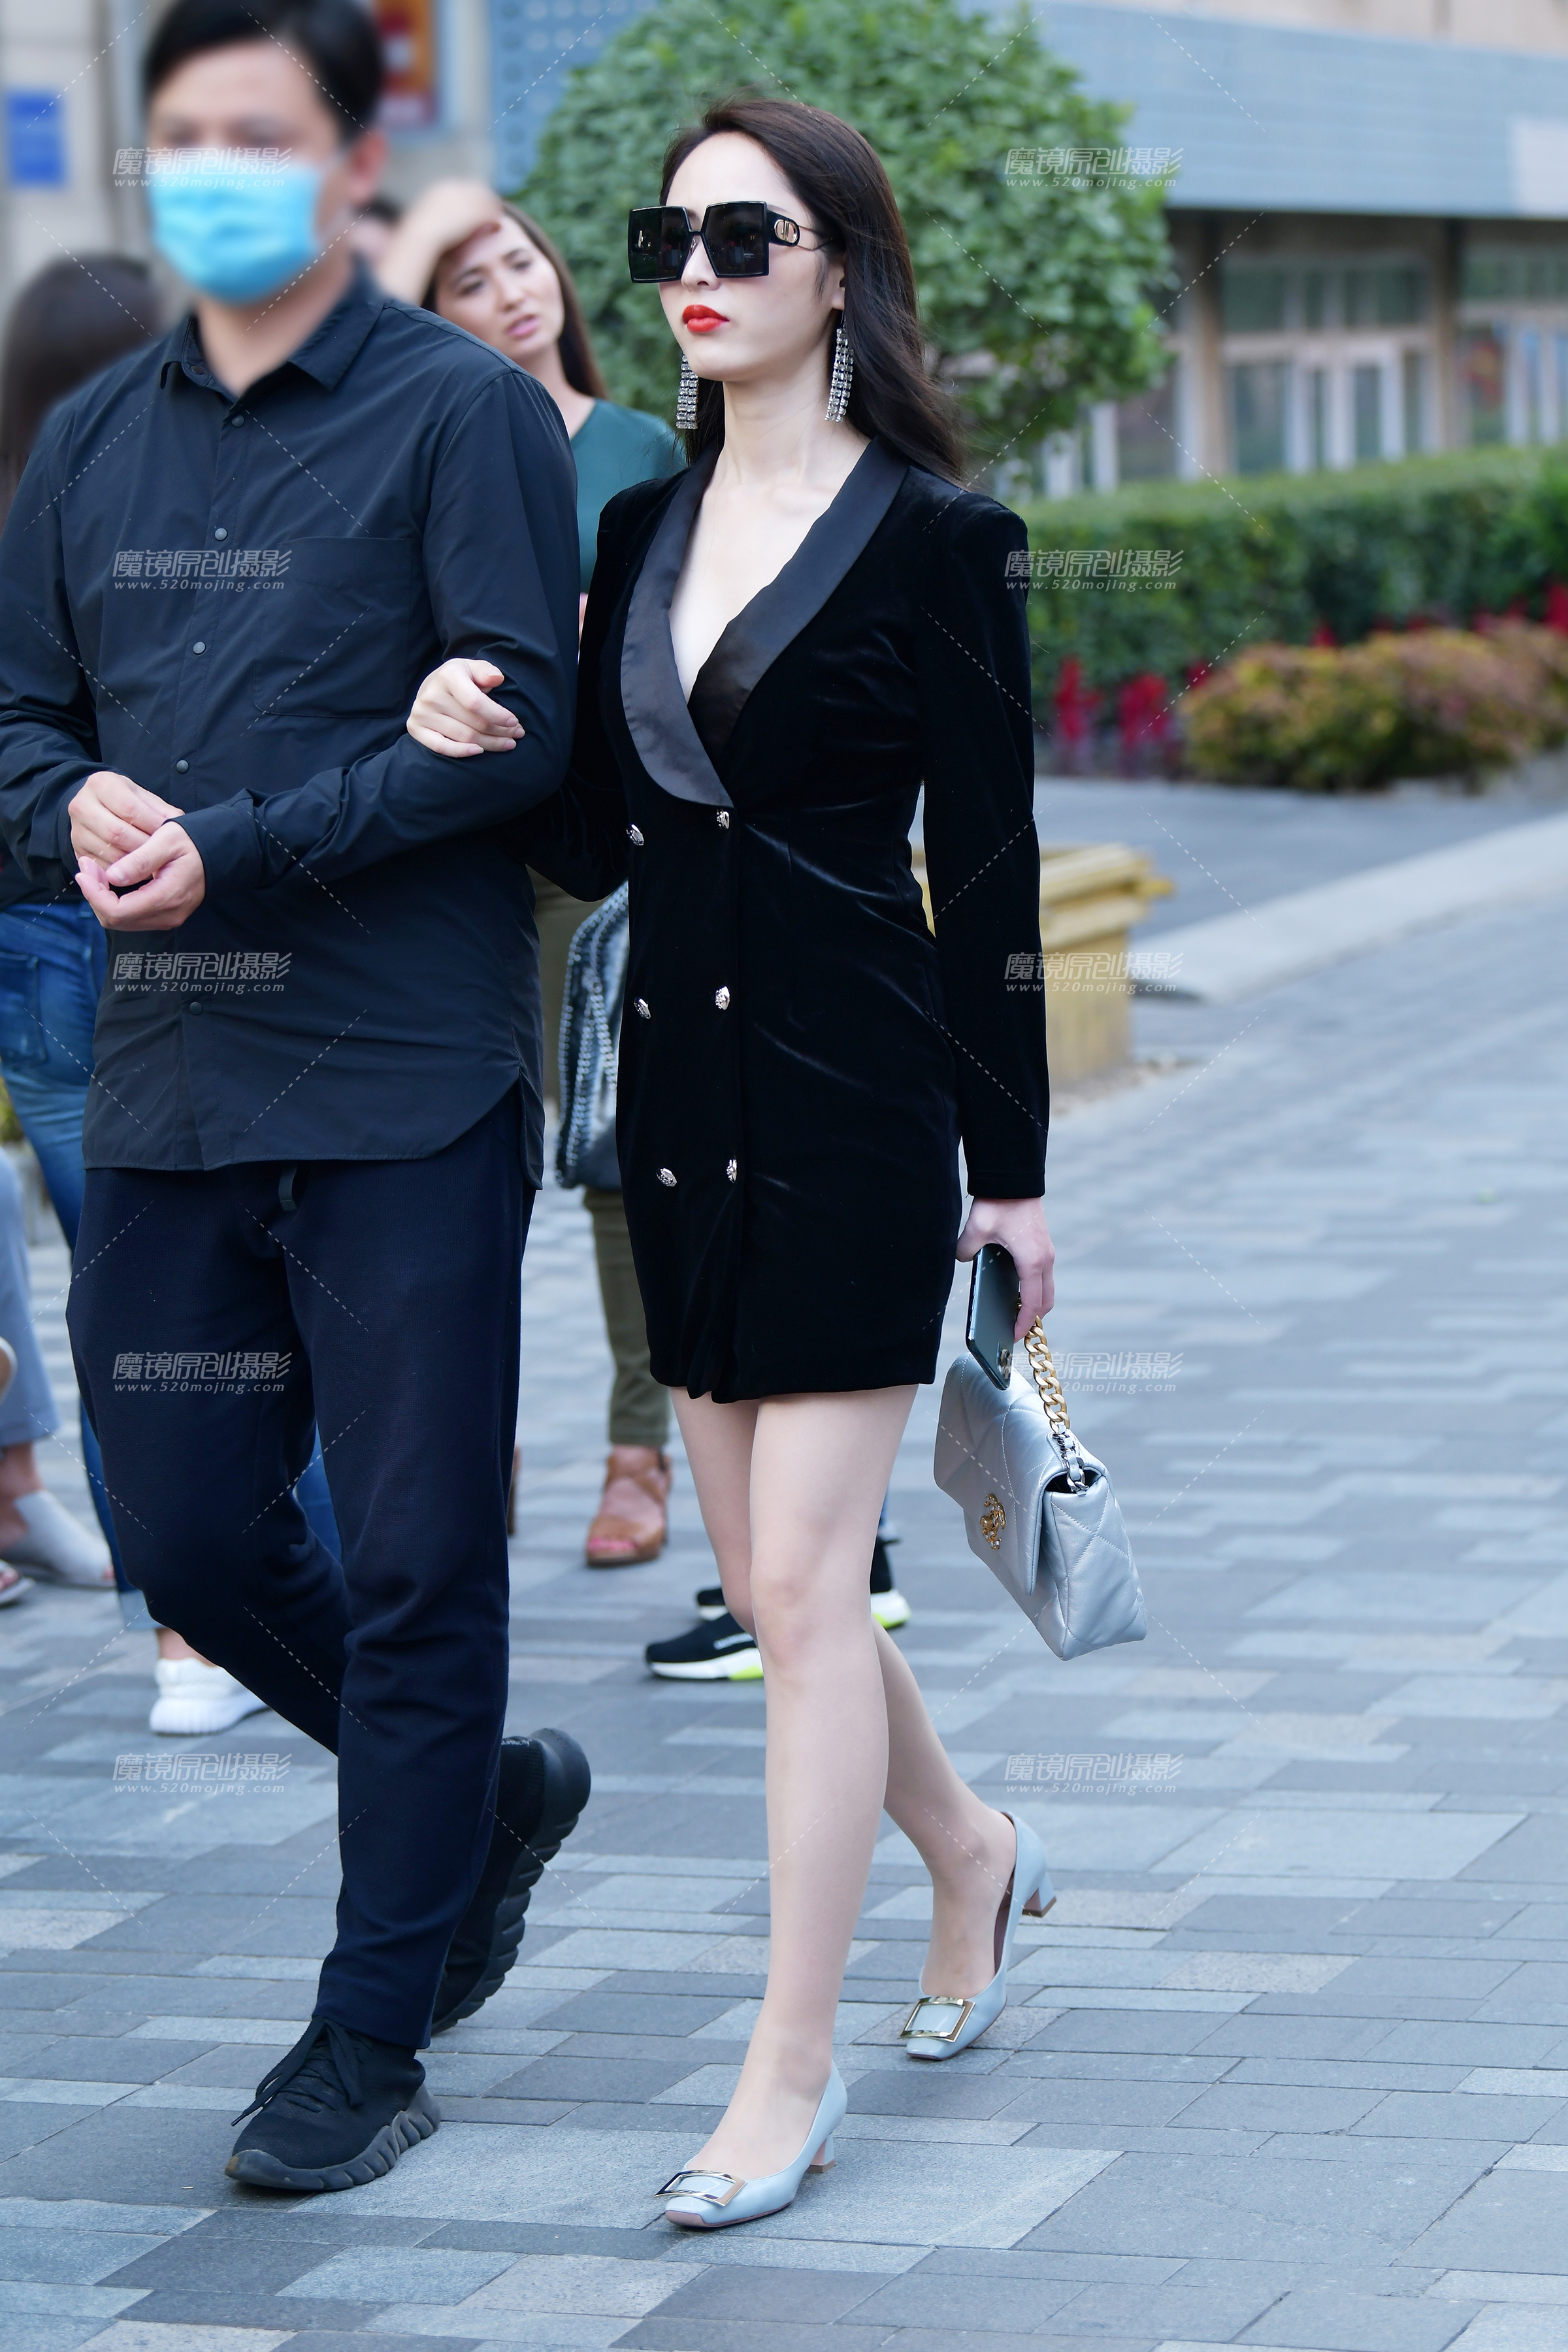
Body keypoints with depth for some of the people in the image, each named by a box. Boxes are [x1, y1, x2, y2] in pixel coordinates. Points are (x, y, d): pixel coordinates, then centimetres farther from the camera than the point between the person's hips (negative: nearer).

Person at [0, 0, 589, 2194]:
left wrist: (235, 848, -18)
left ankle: (373, 2033, 12)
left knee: (413, 1568, 1)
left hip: (407, 1089, -6)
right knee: (192, 1543, 9)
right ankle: (491, 1792, 34)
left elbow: (515, 725, -12)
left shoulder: (464, 415, -4)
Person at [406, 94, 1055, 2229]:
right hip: (683, 1082, 7)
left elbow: (987, 866, -6)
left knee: (803, 1578, -7)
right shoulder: (641, 533, 11)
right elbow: (593, 847, 11)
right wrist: (486, 748, -10)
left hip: (858, 1091, -6)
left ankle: (791, 2067, 0)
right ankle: (973, 1856, 38)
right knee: (764, 1575, 13)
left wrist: (1011, 1163, -6)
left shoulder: (933, 536, -6)